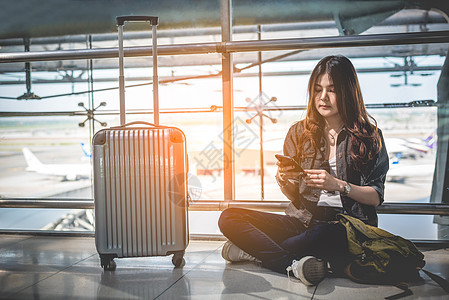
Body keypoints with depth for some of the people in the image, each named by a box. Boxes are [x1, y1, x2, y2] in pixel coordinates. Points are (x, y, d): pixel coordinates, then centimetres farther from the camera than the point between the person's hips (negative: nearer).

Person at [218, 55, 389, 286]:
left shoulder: (368, 134, 2)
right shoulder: (299, 133, 11)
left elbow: (376, 197, 0)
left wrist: (338, 185, -17)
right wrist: (283, 181, -9)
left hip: (345, 225, -3)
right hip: (302, 220, 4)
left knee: (327, 235, -42)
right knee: (229, 218, -15)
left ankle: (257, 251, -17)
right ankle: (293, 264, -29)